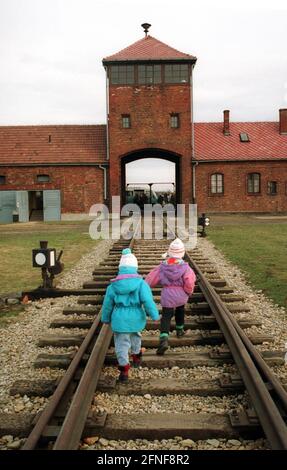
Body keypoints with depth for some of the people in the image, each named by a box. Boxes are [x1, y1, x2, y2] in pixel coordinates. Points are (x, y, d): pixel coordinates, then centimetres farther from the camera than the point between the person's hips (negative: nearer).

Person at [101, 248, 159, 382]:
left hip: (119, 319, -1)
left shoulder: (113, 285, -5)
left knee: (121, 344, 10)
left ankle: (124, 369, 9)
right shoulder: (141, 283, -12)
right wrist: (155, 315, -5)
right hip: (136, 318, 1)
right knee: (135, 337, 28)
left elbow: (107, 304, 4)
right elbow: (148, 300, -17)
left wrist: (106, 318, 19)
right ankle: (136, 357, 48)